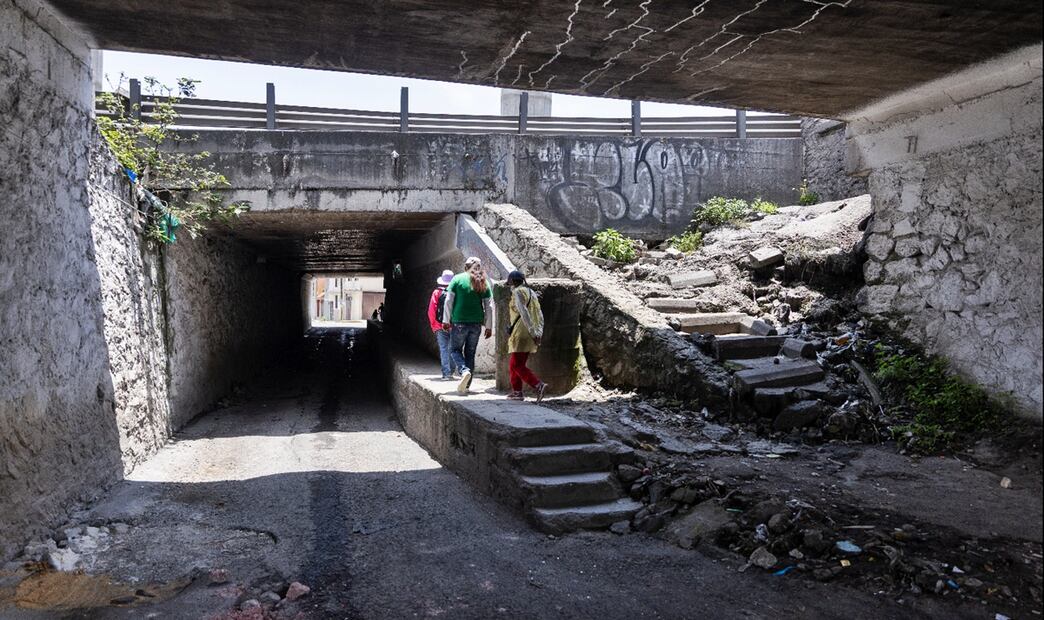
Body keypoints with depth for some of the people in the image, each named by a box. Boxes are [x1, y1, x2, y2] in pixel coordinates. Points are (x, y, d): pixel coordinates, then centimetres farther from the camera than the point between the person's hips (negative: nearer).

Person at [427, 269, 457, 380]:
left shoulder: (436, 293, -1)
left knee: (444, 350, 1)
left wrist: (434, 325, 7)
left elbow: (431, 311, -2)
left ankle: (446, 373, -5)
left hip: (440, 327, -1)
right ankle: (450, 372, 16)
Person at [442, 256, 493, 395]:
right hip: (476, 323, 3)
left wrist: (446, 320, 2)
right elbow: (489, 307, 5)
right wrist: (488, 326, 10)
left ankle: (464, 371, -17)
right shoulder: (484, 283, 6)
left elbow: (449, 301, -4)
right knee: (470, 353, 12)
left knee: (455, 349, 11)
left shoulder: (458, 279, -2)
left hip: (460, 322, -3)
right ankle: (466, 386, 13)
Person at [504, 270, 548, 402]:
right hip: (531, 335, 9)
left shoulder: (517, 292, -8)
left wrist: (532, 331, -26)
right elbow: (540, 315, 15)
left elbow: (523, 312, -21)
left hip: (522, 333, -9)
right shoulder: (531, 292, 19)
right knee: (514, 364, 16)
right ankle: (517, 392, 16)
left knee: (517, 365, -9)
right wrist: (539, 332, 10)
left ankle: (539, 386, -22)